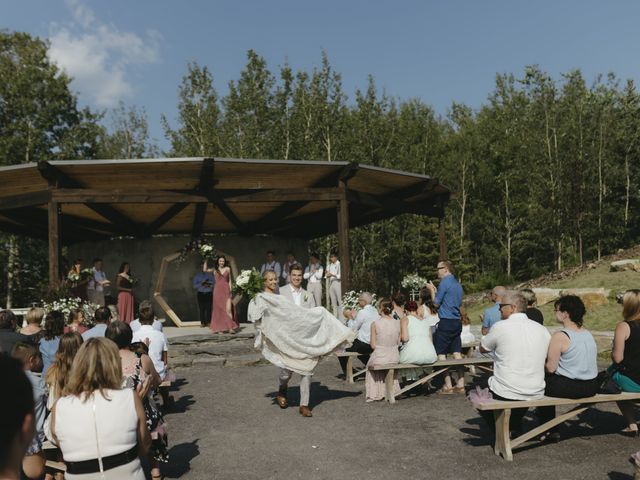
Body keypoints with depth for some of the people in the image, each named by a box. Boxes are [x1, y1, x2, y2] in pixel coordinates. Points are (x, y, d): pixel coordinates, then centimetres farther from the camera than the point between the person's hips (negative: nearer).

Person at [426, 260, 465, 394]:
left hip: (446, 322, -8)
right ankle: (460, 384, 9)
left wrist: (431, 290, 8)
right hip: (457, 322, 8)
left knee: (441, 354, -3)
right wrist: (436, 290, 23)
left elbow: (436, 303, -8)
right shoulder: (458, 284, 16)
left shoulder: (445, 282, -10)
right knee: (457, 353, 8)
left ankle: (448, 386, -4)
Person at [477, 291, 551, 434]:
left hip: (506, 394, -5)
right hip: (536, 394, 5)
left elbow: (482, 348, 3)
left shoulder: (500, 327, -12)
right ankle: (515, 426, 32)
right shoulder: (542, 329, 2)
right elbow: (547, 359, 14)